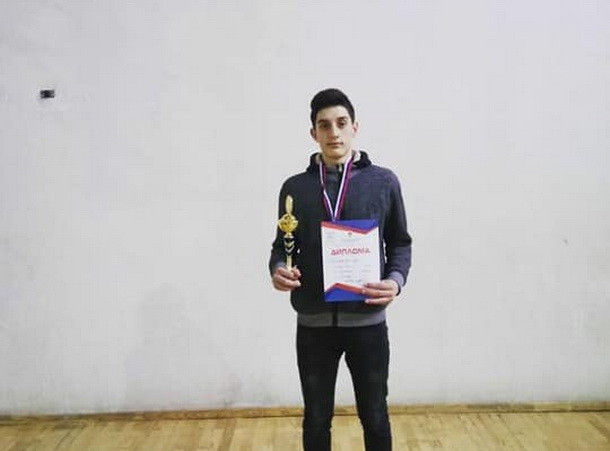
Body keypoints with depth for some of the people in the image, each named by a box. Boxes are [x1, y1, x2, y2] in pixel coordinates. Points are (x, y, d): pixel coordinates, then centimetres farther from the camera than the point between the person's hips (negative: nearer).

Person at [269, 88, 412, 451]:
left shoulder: (383, 182, 1)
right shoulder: (295, 187, 4)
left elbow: (400, 243, 6)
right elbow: (282, 244, 9)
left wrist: (396, 279, -13)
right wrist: (278, 269, -13)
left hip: (367, 321, -1)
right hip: (313, 323, 1)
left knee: (375, 417, 14)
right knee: (317, 419, 15)